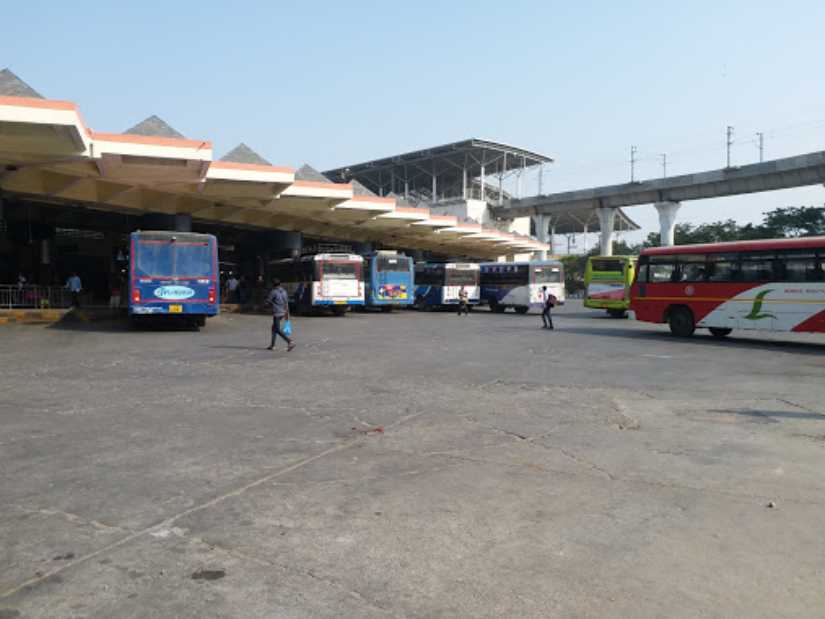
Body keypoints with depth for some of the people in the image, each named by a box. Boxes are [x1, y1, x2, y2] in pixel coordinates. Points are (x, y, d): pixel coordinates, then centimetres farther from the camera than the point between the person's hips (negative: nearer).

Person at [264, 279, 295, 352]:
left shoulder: (273, 292, -13)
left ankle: (290, 342, -20)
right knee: (274, 327, 20)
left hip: (276, 313, -8)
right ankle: (272, 345, 24)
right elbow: (286, 303, 11)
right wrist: (287, 314, 16)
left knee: (278, 330, -7)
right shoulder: (284, 291, 8)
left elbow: (267, 302, -8)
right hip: (283, 313, 8)